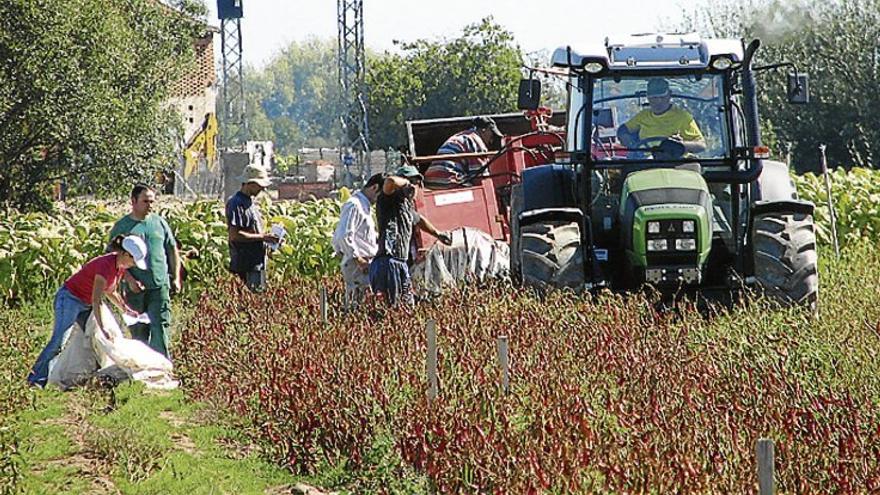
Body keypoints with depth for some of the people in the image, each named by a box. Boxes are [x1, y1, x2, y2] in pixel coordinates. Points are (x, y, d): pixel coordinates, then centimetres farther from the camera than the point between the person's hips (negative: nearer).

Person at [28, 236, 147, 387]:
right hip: (70, 299, -9)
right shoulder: (105, 265, -29)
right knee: (58, 341, -16)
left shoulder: (120, 266, -1)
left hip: (85, 304, 9)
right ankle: (36, 379, -13)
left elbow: (110, 292, 15)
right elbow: (96, 300, -34)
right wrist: (102, 329, -38)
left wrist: (126, 310, 3)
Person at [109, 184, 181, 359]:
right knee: (138, 330, 7)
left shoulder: (159, 223, 10)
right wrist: (129, 279, -11)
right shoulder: (121, 226, 2)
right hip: (135, 288, -1)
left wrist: (176, 278, 10)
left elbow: (173, 251, 17)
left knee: (161, 327, -7)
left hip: (160, 285, 1)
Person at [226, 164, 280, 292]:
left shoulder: (251, 202, 17)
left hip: (258, 261, 10)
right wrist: (262, 237, -18)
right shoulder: (237, 203, -13)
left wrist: (267, 237, 8)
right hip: (246, 263, -10)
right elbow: (234, 235, -21)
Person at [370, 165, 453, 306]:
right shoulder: (389, 200, -3)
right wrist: (406, 183, -7)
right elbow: (390, 181, -27)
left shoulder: (407, 206, 25)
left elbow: (419, 220, 48)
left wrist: (437, 234, 59)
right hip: (388, 263, -10)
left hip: (402, 264, 10)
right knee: (390, 307, -17)